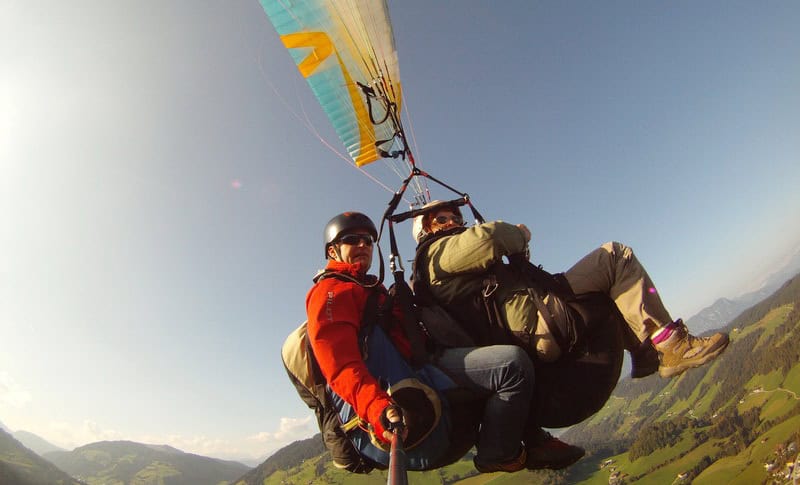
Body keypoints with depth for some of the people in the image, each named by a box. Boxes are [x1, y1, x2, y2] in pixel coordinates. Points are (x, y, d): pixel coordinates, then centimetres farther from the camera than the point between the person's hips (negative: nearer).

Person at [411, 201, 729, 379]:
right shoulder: (439, 251, -1)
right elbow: (488, 237, -22)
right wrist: (518, 234, -1)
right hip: (534, 321, -10)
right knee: (615, 256, -6)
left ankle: (646, 355, 17)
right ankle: (671, 345, -6)